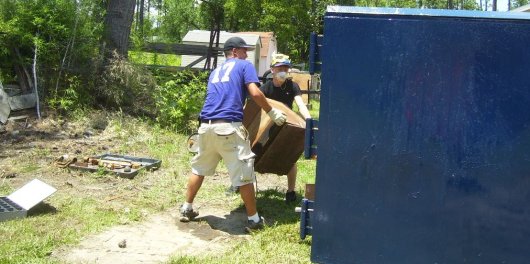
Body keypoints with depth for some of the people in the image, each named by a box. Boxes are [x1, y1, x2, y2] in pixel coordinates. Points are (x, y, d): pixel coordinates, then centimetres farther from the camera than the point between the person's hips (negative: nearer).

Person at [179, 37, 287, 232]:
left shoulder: (215, 72, 29)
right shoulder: (244, 65, 9)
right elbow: (255, 93, -5)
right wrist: (272, 112, 6)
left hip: (206, 126, 7)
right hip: (229, 127, -7)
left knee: (199, 168, 22)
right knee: (244, 173, 1)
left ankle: (187, 210, 29)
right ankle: (254, 220, 8)